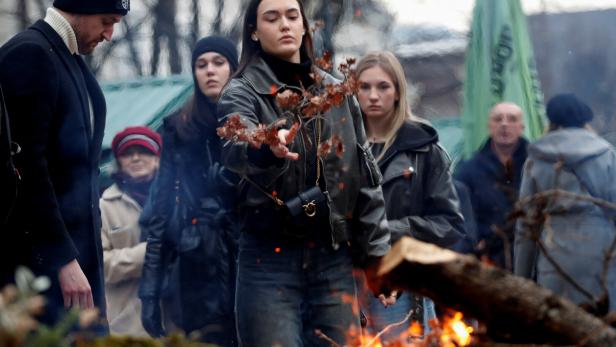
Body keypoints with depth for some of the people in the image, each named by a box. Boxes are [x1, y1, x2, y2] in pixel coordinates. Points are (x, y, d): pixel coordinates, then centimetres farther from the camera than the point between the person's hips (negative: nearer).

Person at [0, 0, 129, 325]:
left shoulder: (73, 58, 15)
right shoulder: (30, 53, -12)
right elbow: (27, 164, -18)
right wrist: (63, 258, -20)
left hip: (76, 246, 9)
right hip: (42, 254, -9)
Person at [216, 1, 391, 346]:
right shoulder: (242, 92, -2)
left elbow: (365, 178, 14)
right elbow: (236, 149, -25)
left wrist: (378, 254, 8)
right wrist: (267, 150, -48)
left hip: (334, 259, 4)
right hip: (270, 260, -4)